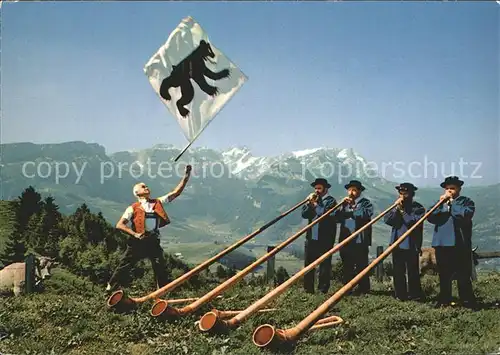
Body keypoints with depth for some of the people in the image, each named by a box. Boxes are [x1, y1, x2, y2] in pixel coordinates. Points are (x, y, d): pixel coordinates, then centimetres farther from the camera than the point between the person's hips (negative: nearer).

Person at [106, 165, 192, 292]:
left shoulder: (158, 203, 10)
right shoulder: (133, 208, 0)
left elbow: (175, 193, 7)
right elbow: (119, 225, -5)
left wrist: (186, 176, -1)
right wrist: (134, 234, -18)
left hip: (153, 242, 3)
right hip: (137, 242, -3)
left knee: (161, 269, 1)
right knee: (123, 267, 1)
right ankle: (109, 288, 15)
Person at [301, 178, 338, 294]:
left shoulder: (331, 201, -1)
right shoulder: (312, 200, 15)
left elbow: (325, 214, -17)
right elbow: (304, 214, 5)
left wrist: (315, 204, -13)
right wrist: (310, 203, -8)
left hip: (325, 239, -5)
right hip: (311, 237, 6)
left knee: (325, 264, -1)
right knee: (308, 263, 6)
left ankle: (323, 289, 3)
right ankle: (308, 289, 13)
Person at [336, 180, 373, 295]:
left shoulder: (366, 203, 2)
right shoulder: (345, 203, 17)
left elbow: (365, 215, -17)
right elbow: (338, 217, 7)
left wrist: (352, 206, -14)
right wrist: (343, 206, -6)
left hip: (360, 241, -5)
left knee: (361, 266, -2)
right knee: (346, 267, 10)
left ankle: (363, 289, 6)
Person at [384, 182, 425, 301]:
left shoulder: (418, 208, -4)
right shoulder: (396, 206, 12)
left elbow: (414, 223, -19)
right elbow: (387, 220, -1)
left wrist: (402, 210, -17)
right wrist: (396, 209, -12)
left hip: (411, 245, -5)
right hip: (397, 244, 5)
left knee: (412, 271, 0)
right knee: (398, 271, 7)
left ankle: (415, 295, 9)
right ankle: (400, 295, 16)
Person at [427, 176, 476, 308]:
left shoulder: (466, 202, 5)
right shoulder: (440, 203, 19)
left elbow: (466, 214, -17)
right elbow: (430, 218, 3)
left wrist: (452, 202, -9)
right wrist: (441, 203, -6)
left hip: (460, 243, -4)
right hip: (441, 243, 4)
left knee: (463, 274, -4)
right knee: (444, 275, 9)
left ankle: (468, 301, 2)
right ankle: (444, 300, 16)